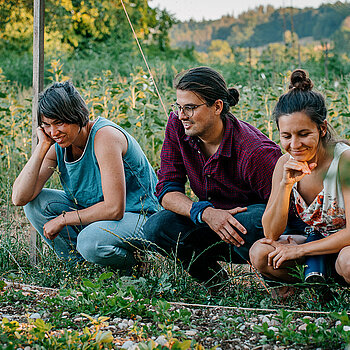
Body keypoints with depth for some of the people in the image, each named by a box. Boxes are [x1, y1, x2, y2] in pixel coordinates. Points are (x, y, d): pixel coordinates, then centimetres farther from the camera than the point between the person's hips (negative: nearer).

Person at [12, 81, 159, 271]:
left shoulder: (105, 136, -26)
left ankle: (135, 263, -4)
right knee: (35, 202, -7)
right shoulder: (58, 144, -5)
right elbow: (19, 198, -14)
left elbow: (114, 209, -30)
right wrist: (42, 146, -18)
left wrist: (63, 219, -21)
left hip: (138, 216, -7)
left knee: (90, 241, -36)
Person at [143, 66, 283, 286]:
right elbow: (167, 189, -11)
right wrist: (206, 213, -30)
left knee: (250, 224, -40)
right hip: (212, 220, 5)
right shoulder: (178, 125, -10)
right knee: (157, 227, -22)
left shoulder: (255, 153, -27)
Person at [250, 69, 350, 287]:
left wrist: (299, 250, -20)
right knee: (260, 253, -18)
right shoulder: (285, 164, -6)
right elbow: (271, 233, -10)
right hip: (319, 243, 5)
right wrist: (285, 185, -24)